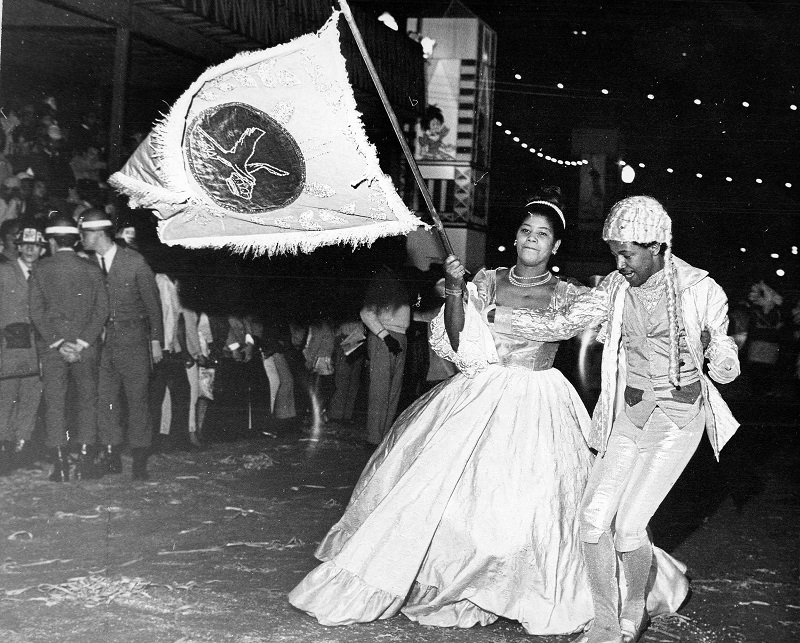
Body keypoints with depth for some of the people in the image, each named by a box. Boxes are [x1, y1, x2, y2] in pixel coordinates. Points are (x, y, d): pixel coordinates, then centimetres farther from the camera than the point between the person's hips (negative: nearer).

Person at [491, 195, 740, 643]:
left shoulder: (701, 290, -13)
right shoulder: (616, 287, -1)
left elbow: (726, 372, -5)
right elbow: (558, 326, 0)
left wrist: (716, 352, -26)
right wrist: (480, 312, -6)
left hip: (676, 420, -4)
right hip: (627, 415, 5)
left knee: (628, 526, -10)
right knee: (595, 515, -5)